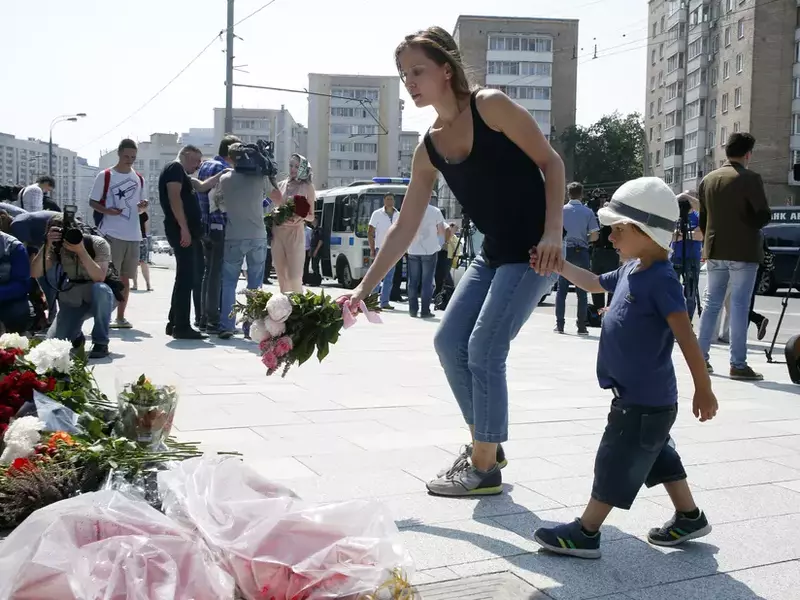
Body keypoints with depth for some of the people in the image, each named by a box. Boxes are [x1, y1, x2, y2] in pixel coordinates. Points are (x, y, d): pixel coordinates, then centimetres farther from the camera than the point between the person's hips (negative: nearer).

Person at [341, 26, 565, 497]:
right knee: (449, 342, 6)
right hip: (494, 253, 7)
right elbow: (404, 228, 6)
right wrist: (364, 287, 2)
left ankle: (486, 470, 7)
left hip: (534, 250, -7)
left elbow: (551, 163, -10)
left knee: (484, 351, -9)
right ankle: (486, 446, 24)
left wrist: (552, 233, -21)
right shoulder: (429, 150, 5)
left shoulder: (490, 106, -13)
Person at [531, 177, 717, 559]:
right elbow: (594, 283, 24)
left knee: (616, 462, -1)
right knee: (657, 455, 21)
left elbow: (686, 337, -22)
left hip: (645, 399, -9)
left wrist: (703, 389, -21)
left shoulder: (661, 280, -21)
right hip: (643, 397, 9)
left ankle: (585, 532, 8)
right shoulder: (630, 272, 6)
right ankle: (690, 518, 35)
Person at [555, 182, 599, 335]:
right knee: (582, 291, 4)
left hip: (565, 251, 1)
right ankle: (582, 327, 6)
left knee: (562, 289, 6)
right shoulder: (588, 212, -3)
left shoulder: (561, 210, -1)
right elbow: (595, 236, -4)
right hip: (581, 252, 0)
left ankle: (559, 325, 6)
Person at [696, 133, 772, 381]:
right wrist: (750, 225, 6)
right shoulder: (749, 179, -11)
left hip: (715, 251, 6)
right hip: (743, 251, -5)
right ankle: (738, 365, -2)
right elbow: (764, 215, -14)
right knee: (739, 306, -3)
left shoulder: (708, 179, 7)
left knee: (712, 303, 12)